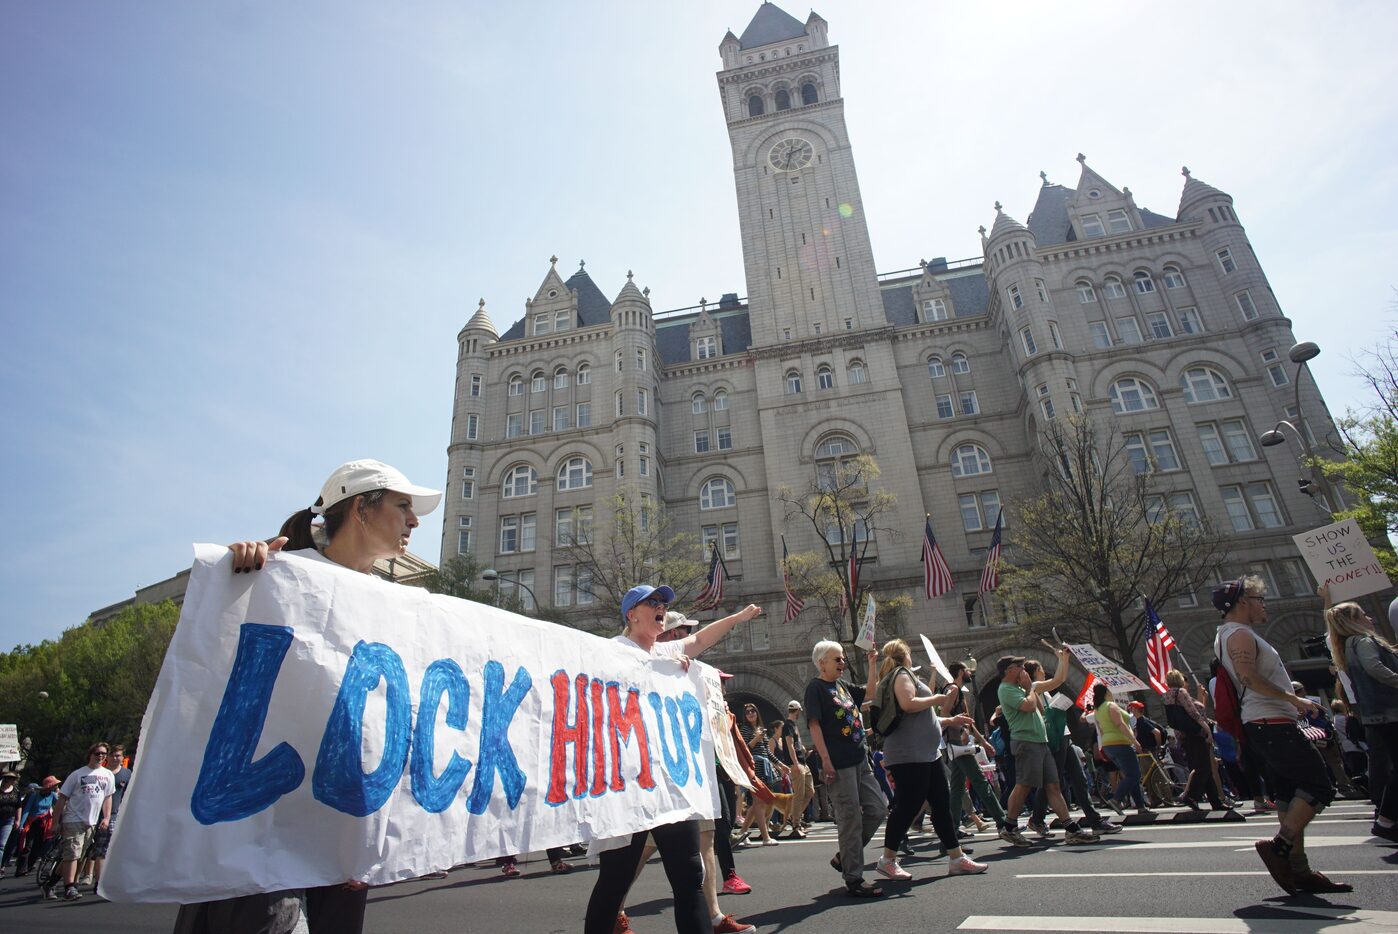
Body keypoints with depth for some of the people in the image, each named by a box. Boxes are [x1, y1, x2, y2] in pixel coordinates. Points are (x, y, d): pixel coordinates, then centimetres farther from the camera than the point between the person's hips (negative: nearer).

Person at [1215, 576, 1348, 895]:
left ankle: (1299, 870, 13)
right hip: (1271, 723, -10)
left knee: (1291, 797, 11)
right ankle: (1279, 846, -11)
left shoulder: (1232, 636, 22)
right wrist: (1293, 699, -17)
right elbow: (1249, 678, -23)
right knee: (1319, 785, -10)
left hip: (1266, 727, 10)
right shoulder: (1239, 634, -12)